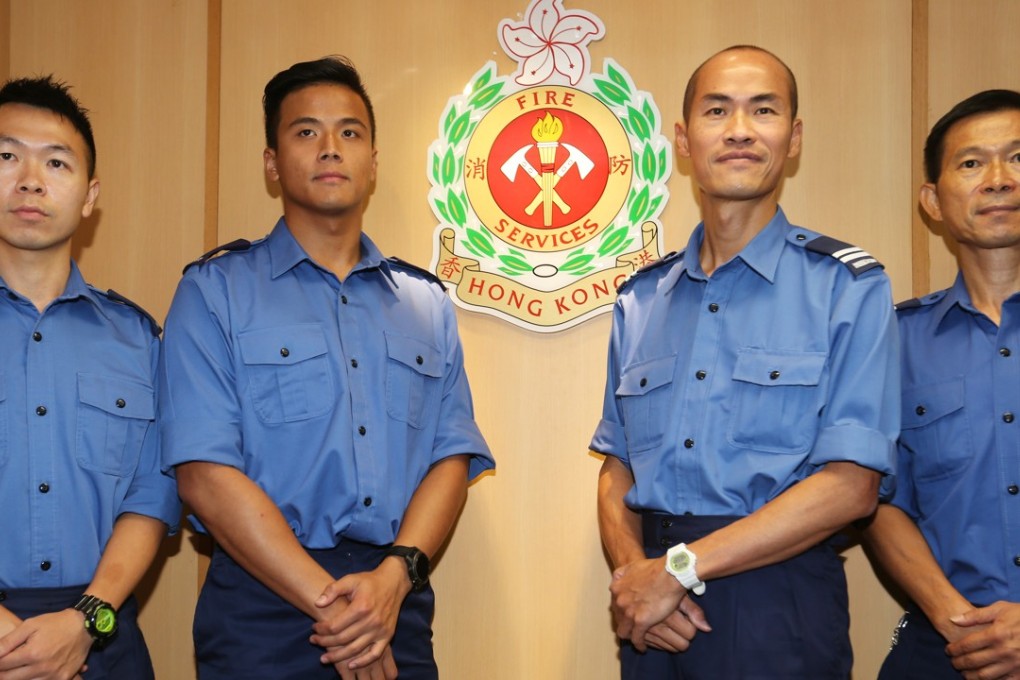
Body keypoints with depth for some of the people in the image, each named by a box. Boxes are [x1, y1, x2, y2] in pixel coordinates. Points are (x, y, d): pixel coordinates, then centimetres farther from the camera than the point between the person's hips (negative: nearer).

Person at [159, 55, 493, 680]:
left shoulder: (428, 304, 11)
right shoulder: (214, 293, 0)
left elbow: (453, 456, 3)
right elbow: (206, 474, -10)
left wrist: (395, 574, -14)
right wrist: (329, 601, -15)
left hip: (398, 601, 3)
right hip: (264, 606, -3)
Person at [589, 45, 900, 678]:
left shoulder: (849, 286, -5)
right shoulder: (640, 300, 10)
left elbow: (851, 484, -13)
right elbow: (618, 467, 11)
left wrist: (679, 568, -15)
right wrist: (632, 566, -10)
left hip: (777, 603, -4)